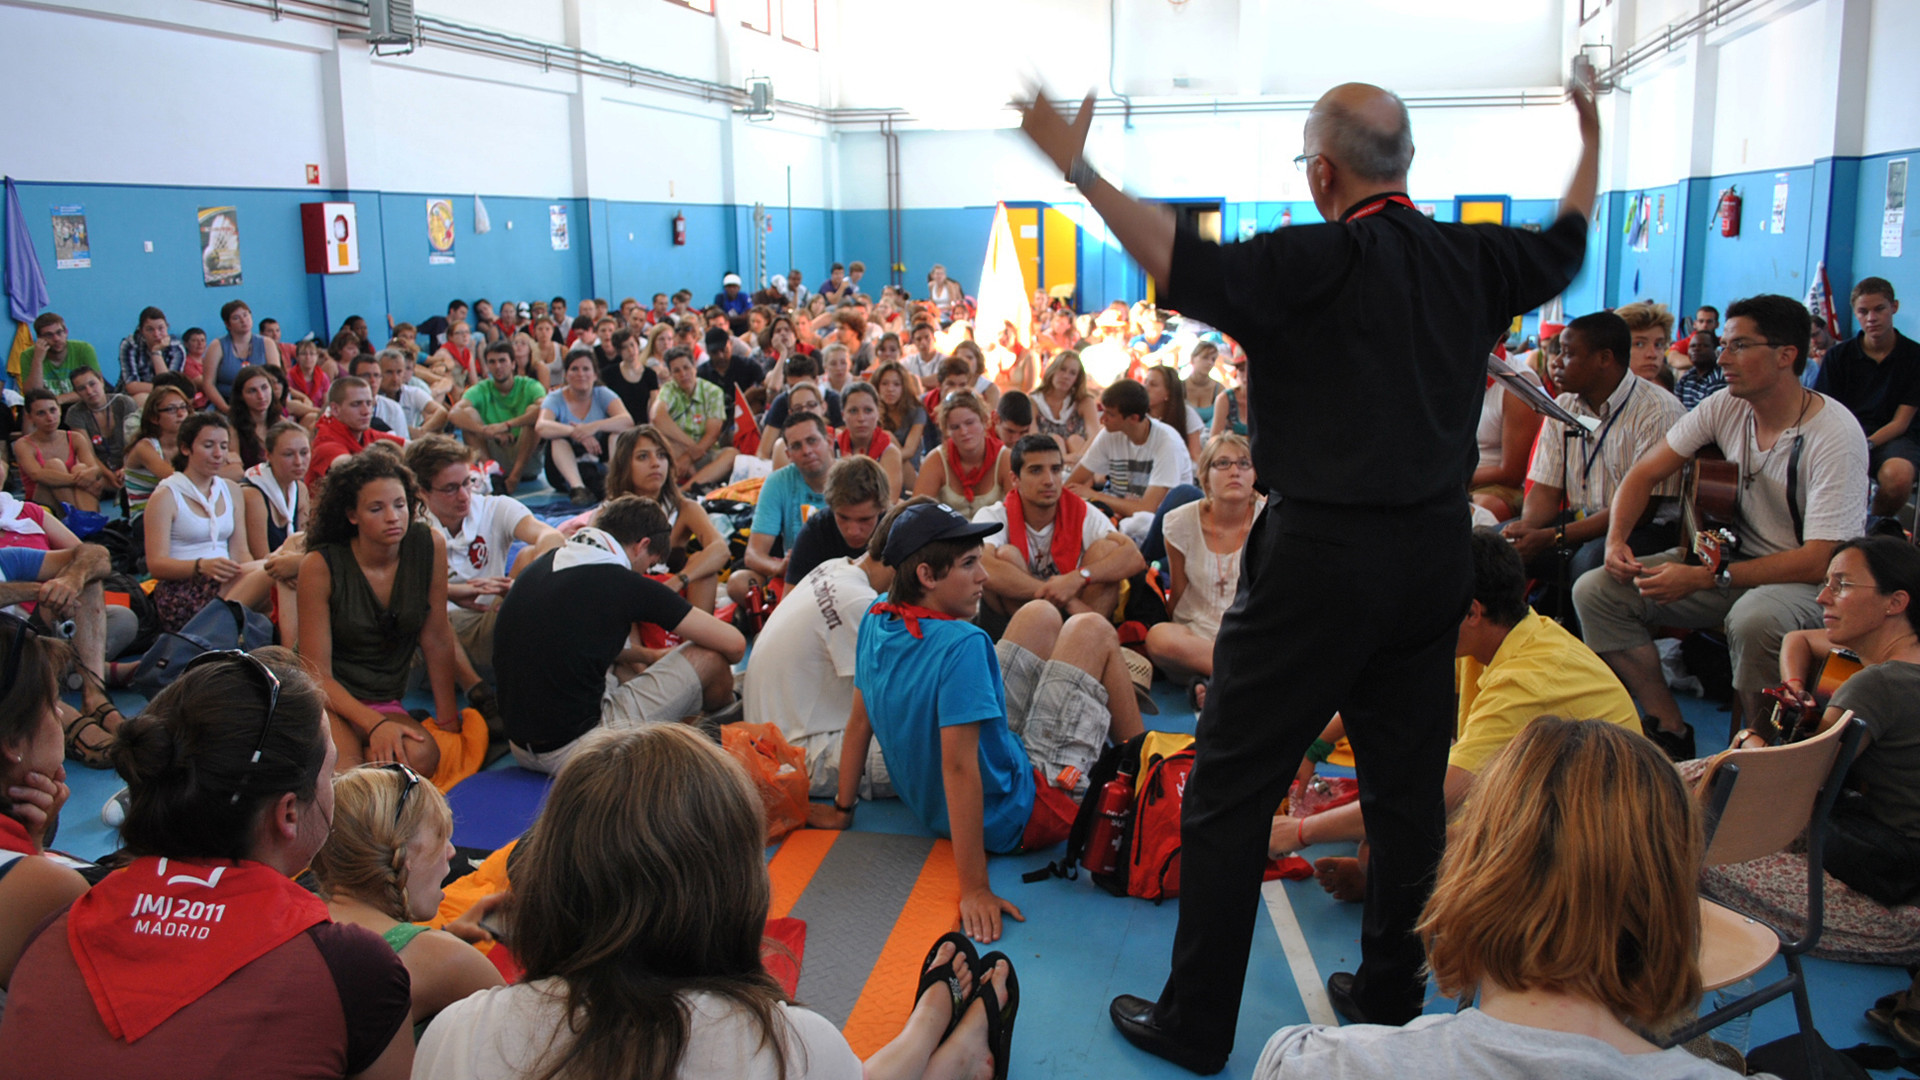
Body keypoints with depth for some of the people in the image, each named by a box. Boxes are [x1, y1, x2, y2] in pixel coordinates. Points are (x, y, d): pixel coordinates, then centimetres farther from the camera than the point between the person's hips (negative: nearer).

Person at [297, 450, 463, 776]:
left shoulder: (428, 546, -6)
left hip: (388, 703, 4)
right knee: (344, 766, -36)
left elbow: (437, 638, 2)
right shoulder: (320, 566, -11)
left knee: (422, 758, -30)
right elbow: (318, 674, -9)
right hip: (331, 700, -4)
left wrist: (447, 719, 2)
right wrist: (376, 724, -22)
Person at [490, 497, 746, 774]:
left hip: (519, 746, 8)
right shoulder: (626, 584, -11)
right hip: (573, 749, -8)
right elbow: (734, 644, -5)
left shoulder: (541, 565, 9)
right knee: (710, 657, 3)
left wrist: (646, 654, 27)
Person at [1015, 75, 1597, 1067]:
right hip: (1435, 554, 7)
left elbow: (1185, 266, -27)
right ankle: (1391, 995, 31)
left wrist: (1079, 170, -24)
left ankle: (1196, 1022, 13)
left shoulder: (1319, 261, -13)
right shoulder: (1472, 260, 7)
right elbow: (1568, 243, 27)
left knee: (1228, 790, 4)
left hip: (1322, 556, -6)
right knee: (1407, 783, 17)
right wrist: (1591, 146, 43)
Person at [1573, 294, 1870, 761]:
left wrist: (1704, 579, -29)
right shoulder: (1726, 407, -4)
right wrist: (1616, 540, -13)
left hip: (1815, 581, -6)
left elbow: (1818, 562, -25)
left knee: (1754, 619, -42)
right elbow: (1644, 473, 5)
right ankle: (1671, 732, -4)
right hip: (1740, 558, 6)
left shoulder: (1836, 435, -21)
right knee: (1594, 591, -10)